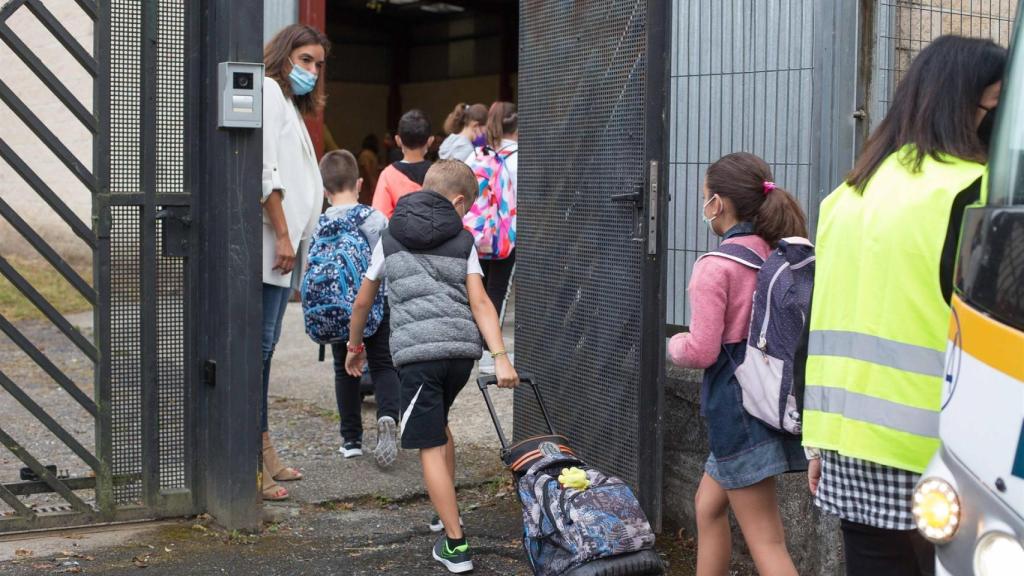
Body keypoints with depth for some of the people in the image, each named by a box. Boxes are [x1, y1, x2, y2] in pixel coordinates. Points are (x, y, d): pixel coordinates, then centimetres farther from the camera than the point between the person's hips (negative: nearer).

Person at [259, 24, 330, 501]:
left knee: (265, 347, 11)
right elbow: (265, 170, -15)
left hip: (282, 244, 10)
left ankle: (264, 454, 17)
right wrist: (282, 234, -17)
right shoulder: (267, 92, -5)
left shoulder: (289, 104, 25)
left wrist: (292, 237, 16)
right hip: (268, 242, -10)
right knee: (257, 347, -10)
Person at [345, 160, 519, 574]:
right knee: (438, 423, 27)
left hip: (416, 352, -3)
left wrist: (355, 345, 35)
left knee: (430, 446, -1)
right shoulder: (462, 240, 12)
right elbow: (480, 303, 0)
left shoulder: (390, 238, 14)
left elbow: (363, 302, 20)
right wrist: (500, 357, -6)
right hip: (462, 349, 3)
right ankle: (447, 513, 38)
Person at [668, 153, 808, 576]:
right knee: (709, 505, 24)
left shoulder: (715, 267, -16)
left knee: (765, 539, -6)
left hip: (738, 407, -8)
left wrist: (675, 345, 5)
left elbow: (701, 351, -16)